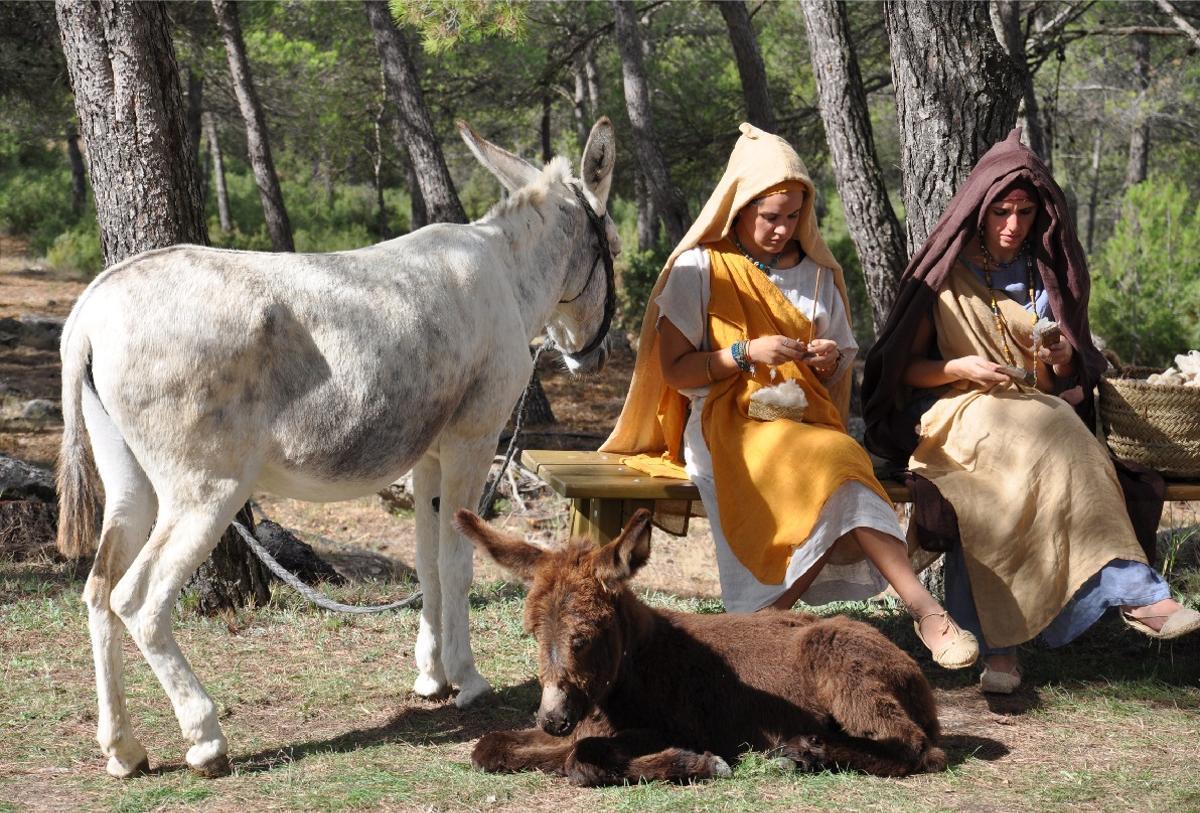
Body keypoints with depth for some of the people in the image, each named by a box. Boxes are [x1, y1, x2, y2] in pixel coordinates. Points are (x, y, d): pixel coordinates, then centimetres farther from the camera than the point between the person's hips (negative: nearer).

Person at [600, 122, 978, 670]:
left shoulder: (816, 274, 18)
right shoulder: (699, 270, 5)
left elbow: (840, 376, 22)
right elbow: (674, 370, 0)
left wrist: (829, 361, -2)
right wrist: (747, 353, -13)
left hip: (809, 420, 5)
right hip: (729, 424, -4)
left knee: (837, 477, -35)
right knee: (831, 468, -35)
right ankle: (924, 611, -42)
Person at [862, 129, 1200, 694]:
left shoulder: (1046, 273, 16)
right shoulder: (945, 274, 8)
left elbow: (1062, 380, 19)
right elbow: (903, 368, 6)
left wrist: (1062, 361, -5)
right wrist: (960, 368, -12)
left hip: (1037, 411, 3)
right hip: (956, 414, -3)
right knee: (1048, 442, -36)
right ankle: (1135, 591, -40)